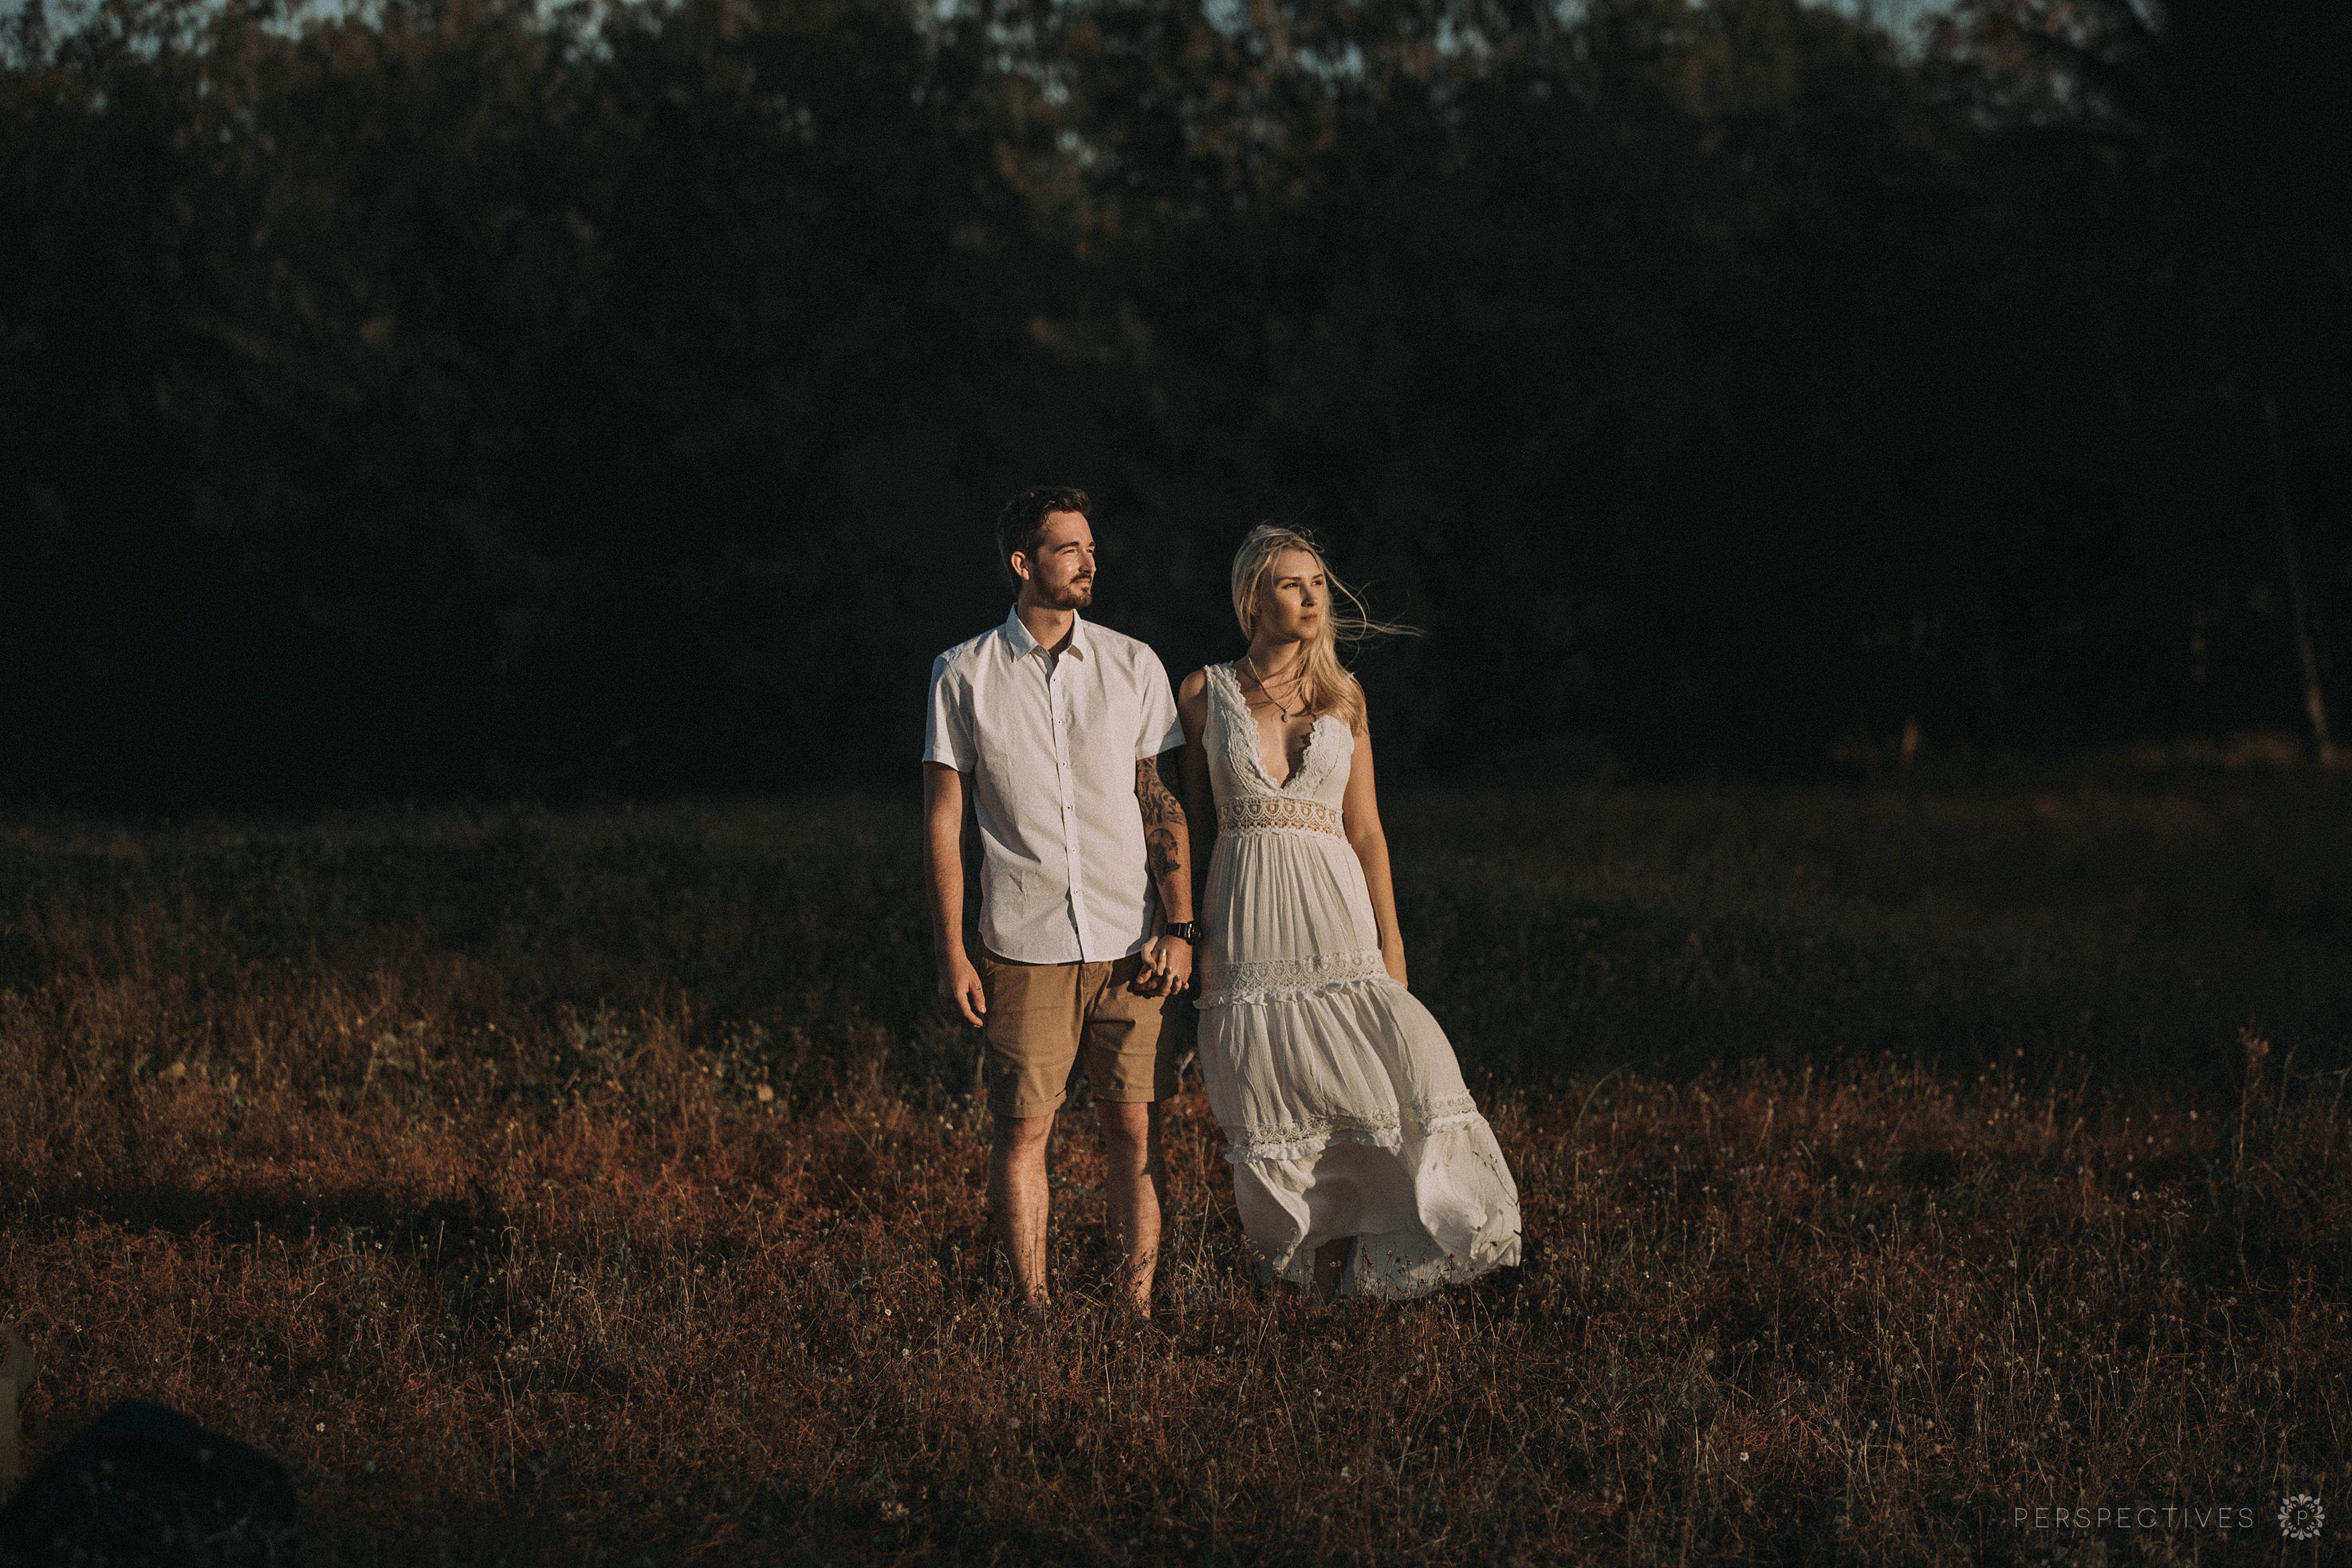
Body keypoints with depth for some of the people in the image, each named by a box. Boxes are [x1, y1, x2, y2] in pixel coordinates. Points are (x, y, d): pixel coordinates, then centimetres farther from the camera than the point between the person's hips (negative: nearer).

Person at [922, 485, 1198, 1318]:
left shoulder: (1133, 666, 7)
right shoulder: (964, 674, 3)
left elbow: (1163, 803, 8)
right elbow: (944, 819, 4)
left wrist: (1178, 928, -1)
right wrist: (951, 952, -1)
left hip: (1129, 942, 1)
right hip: (1023, 947, -1)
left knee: (1134, 1129, 0)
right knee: (1022, 1128, -1)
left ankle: (1136, 1308, 7)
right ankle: (1033, 1310, 7)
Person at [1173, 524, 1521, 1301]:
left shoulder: (1344, 699, 9)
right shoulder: (1205, 693, 5)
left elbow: (1365, 830, 8)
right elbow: (1195, 822, 9)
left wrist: (1390, 939, 2)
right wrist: (1189, 931, 7)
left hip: (1336, 913, 1)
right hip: (1249, 919, -1)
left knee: (1403, 1064, -15)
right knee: (1275, 1111, -1)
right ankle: (1310, 1276, 9)